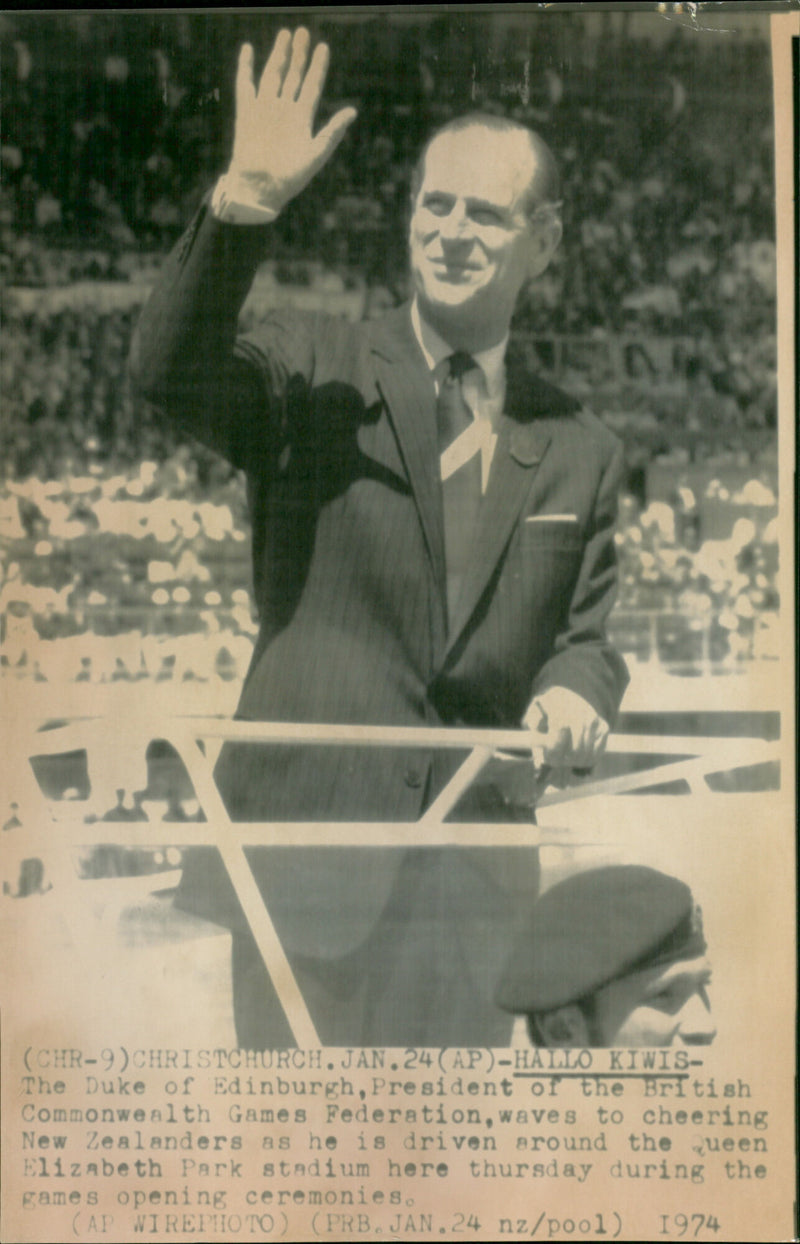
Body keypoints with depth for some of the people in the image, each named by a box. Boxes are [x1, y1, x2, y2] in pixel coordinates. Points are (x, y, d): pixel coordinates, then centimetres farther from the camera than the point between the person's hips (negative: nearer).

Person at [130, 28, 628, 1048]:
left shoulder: (580, 453, 10)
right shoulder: (312, 377, 1)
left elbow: (586, 638, 14)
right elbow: (171, 373, -18)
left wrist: (574, 693, -9)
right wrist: (244, 204, -29)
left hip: (472, 886, 3)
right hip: (305, 860, -3)